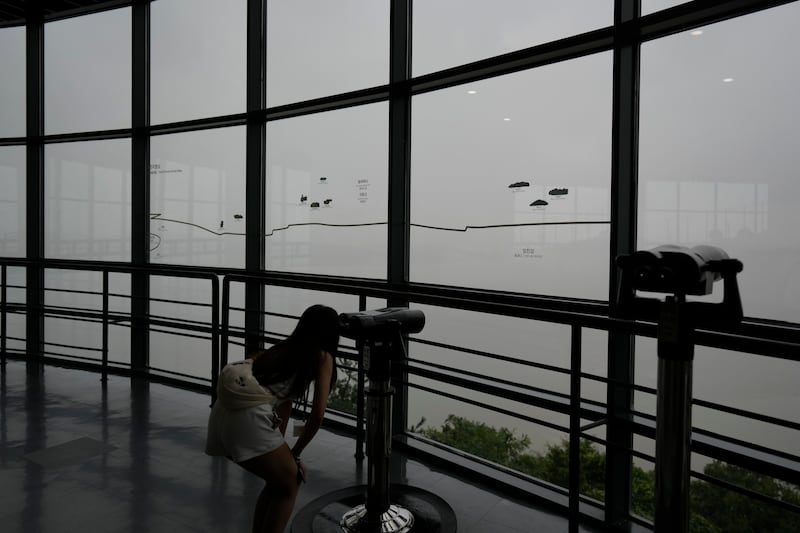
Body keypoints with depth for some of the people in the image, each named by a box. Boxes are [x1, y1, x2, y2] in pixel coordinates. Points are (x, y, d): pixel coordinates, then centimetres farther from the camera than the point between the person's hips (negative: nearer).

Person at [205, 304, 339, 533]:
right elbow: (317, 414, -1)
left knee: (277, 481, 25)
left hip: (223, 412, 7)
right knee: (289, 485, 13)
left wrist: (280, 443, 42)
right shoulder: (323, 357, 6)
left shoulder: (284, 348, 28)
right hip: (249, 417, -7)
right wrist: (295, 454, 10)